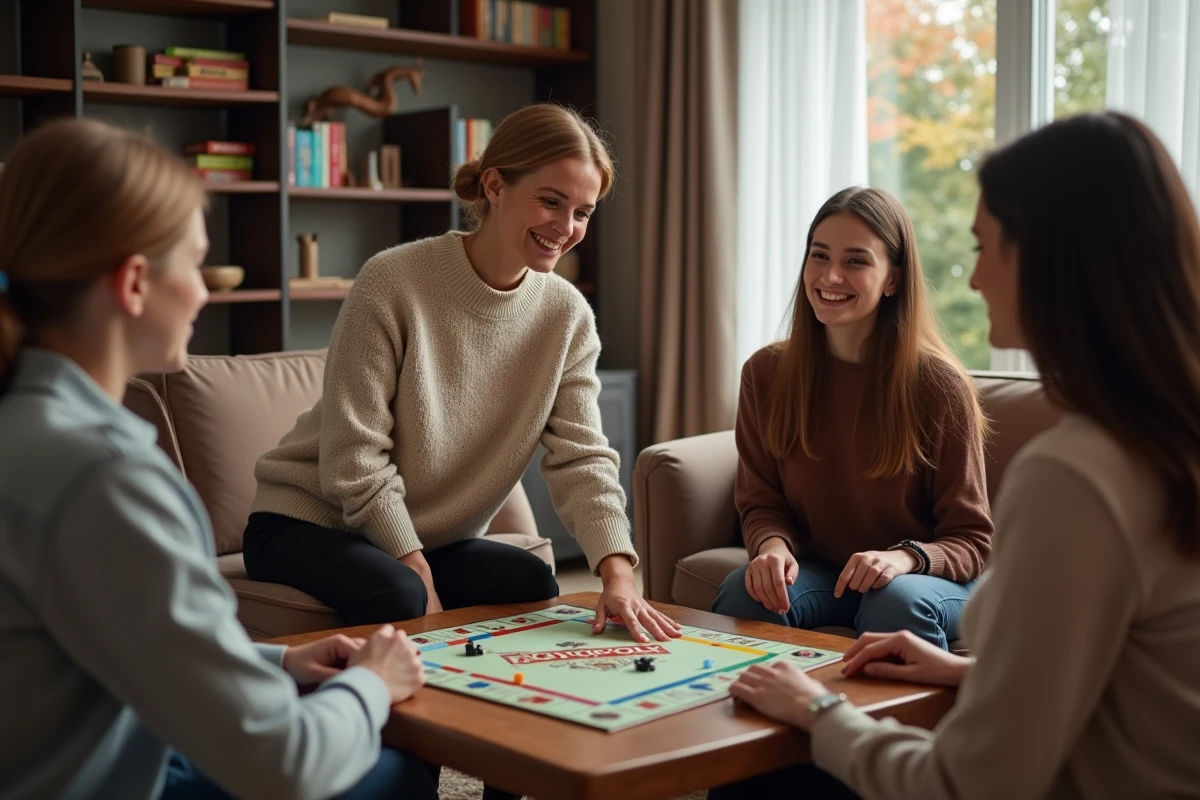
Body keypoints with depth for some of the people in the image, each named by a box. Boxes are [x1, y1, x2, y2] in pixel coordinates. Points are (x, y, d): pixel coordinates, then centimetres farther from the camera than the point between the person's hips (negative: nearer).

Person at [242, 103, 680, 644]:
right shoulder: (392, 282, -20)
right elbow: (355, 458, -19)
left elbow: (581, 457, -10)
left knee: (531, 582, -22)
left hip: (438, 537, 5)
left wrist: (618, 572, -27)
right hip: (312, 521, -5)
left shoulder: (568, 316, -3)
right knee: (398, 597, -34)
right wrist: (421, 578, -22)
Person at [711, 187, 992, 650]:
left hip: (927, 580, -2)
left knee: (897, 602, -36)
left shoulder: (938, 385, -12)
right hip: (817, 572, 2)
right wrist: (773, 545, -20)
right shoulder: (766, 373, -3)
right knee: (745, 591, -29)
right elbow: (761, 503, 5)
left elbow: (971, 542, -8)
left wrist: (906, 557, -30)